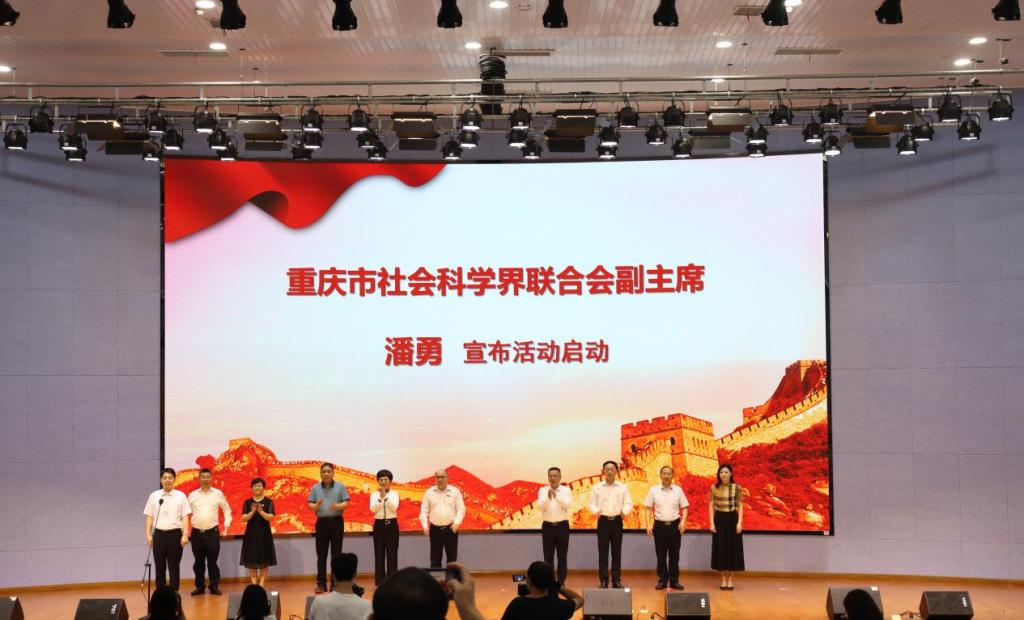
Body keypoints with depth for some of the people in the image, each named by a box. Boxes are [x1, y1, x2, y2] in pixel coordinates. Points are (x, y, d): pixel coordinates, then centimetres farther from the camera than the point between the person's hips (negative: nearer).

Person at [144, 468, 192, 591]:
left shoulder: (181, 496, 1)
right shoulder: (154, 496, 6)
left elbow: (185, 517, -1)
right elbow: (149, 517, 7)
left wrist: (185, 535, -9)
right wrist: (148, 534, -1)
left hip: (175, 534, -2)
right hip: (159, 534, 2)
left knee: (174, 567, 4)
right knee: (159, 567, 7)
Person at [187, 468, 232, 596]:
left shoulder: (218, 493, 4)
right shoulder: (192, 495, 5)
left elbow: (227, 509, 12)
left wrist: (227, 523, 2)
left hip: (212, 532, -1)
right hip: (196, 532, 1)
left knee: (212, 561, 1)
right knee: (198, 561, 7)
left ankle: (214, 586, 9)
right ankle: (200, 586, 16)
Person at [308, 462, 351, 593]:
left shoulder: (340, 486, 0)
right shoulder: (315, 488, 4)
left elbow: (346, 503, -3)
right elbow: (310, 506, 1)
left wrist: (337, 506, -24)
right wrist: (317, 505, -22)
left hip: (336, 521, -1)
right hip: (322, 522, 1)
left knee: (336, 553, 2)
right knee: (321, 554, 3)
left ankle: (335, 583, 8)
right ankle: (321, 583, 8)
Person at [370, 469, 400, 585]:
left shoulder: (394, 494, 2)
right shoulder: (374, 495, 4)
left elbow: (394, 508, -13)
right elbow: (373, 509, -11)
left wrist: (385, 496, -22)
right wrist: (380, 497, -21)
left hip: (392, 524, -1)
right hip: (379, 525, 1)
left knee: (392, 553, -2)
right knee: (379, 553, 2)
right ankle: (380, 581, 8)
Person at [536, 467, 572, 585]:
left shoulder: (566, 490, 1)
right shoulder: (542, 490, 2)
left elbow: (568, 505, -14)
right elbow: (540, 506, -12)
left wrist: (556, 496, -26)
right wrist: (548, 497, -30)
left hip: (562, 526, -1)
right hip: (547, 526, 1)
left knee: (562, 556, 2)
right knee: (548, 557, 4)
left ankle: (561, 582, 10)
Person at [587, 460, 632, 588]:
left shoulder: (623, 487, 5)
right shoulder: (597, 487, 3)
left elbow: (629, 503, 2)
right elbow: (591, 503, 2)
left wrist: (624, 511, -19)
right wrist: (596, 510, -19)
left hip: (617, 521, 1)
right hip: (603, 521, -1)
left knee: (616, 552, 4)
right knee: (603, 552, 1)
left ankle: (616, 580, 11)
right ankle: (603, 580, 6)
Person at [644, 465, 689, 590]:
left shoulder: (678, 490, 3)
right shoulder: (653, 490, 1)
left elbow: (685, 508, 5)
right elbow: (649, 509, 4)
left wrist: (683, 521, -9)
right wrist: (649, 524, -5)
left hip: (674, 525, 0)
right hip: (659, 525, 0)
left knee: (674, 555, 5)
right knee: (661, 555, 4)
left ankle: (674, 580, 13)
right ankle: (662, 580, 12)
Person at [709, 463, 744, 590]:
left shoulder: (737, 488, -2)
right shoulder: (714, 488, 1)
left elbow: (740, 506, -2)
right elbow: (711, 506, 2)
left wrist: (739, 522, -10)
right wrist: (712, 523, -5)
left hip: (732, 519, -1)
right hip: (719, 519, 1)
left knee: (732, 548, 2)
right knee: (721, 548, 3)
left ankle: (730, 579, 11)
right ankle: (723, 579, 12)